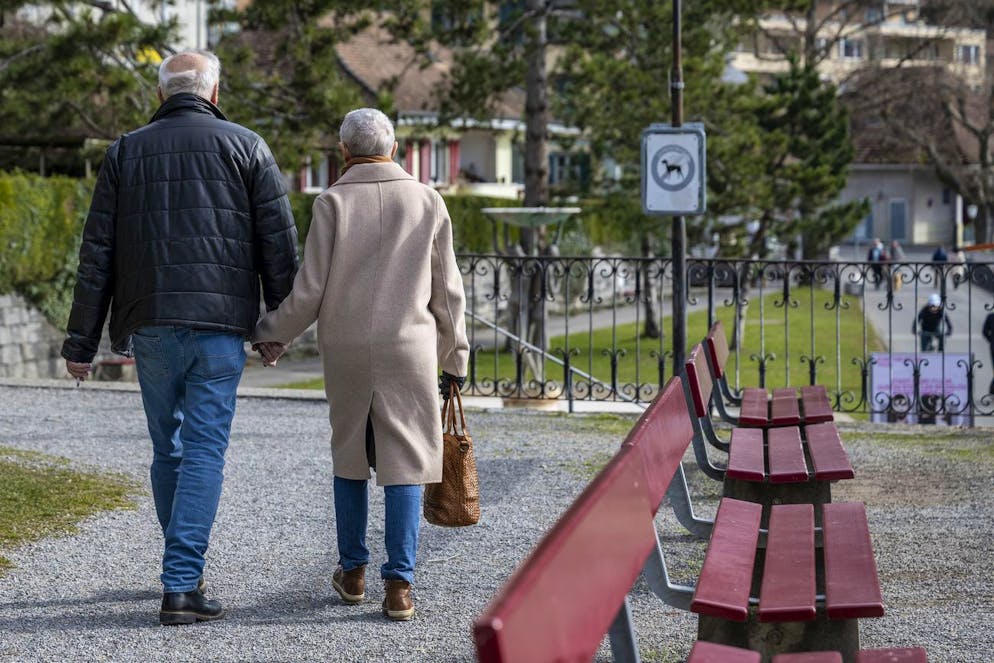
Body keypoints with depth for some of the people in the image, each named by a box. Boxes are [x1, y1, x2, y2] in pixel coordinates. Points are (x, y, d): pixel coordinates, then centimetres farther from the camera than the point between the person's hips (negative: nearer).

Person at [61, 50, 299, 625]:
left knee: (169, 449, 16)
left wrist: (81, 341, 8)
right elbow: (278, 243, 1)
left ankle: (185, 570, 27)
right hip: (220, 325, -2)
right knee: (204, 452, -3)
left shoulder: (126, 151, 10)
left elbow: (97, 254, 6)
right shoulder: (244, 146, 4)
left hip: (149, 324, 3)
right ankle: (182, 586, -10)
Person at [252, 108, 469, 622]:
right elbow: (447, 291, 5)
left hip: (345, 348, 0)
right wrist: (454, 358, 14)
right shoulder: (427, 202, 2)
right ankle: (399, 584, -6)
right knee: (404, 462, 1)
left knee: (350, 457, 16)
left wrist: (272, 333, 11)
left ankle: (353, 571, 24)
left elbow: (310, 291, -5)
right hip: (410, 348, 0)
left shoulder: (332, 203, -3)